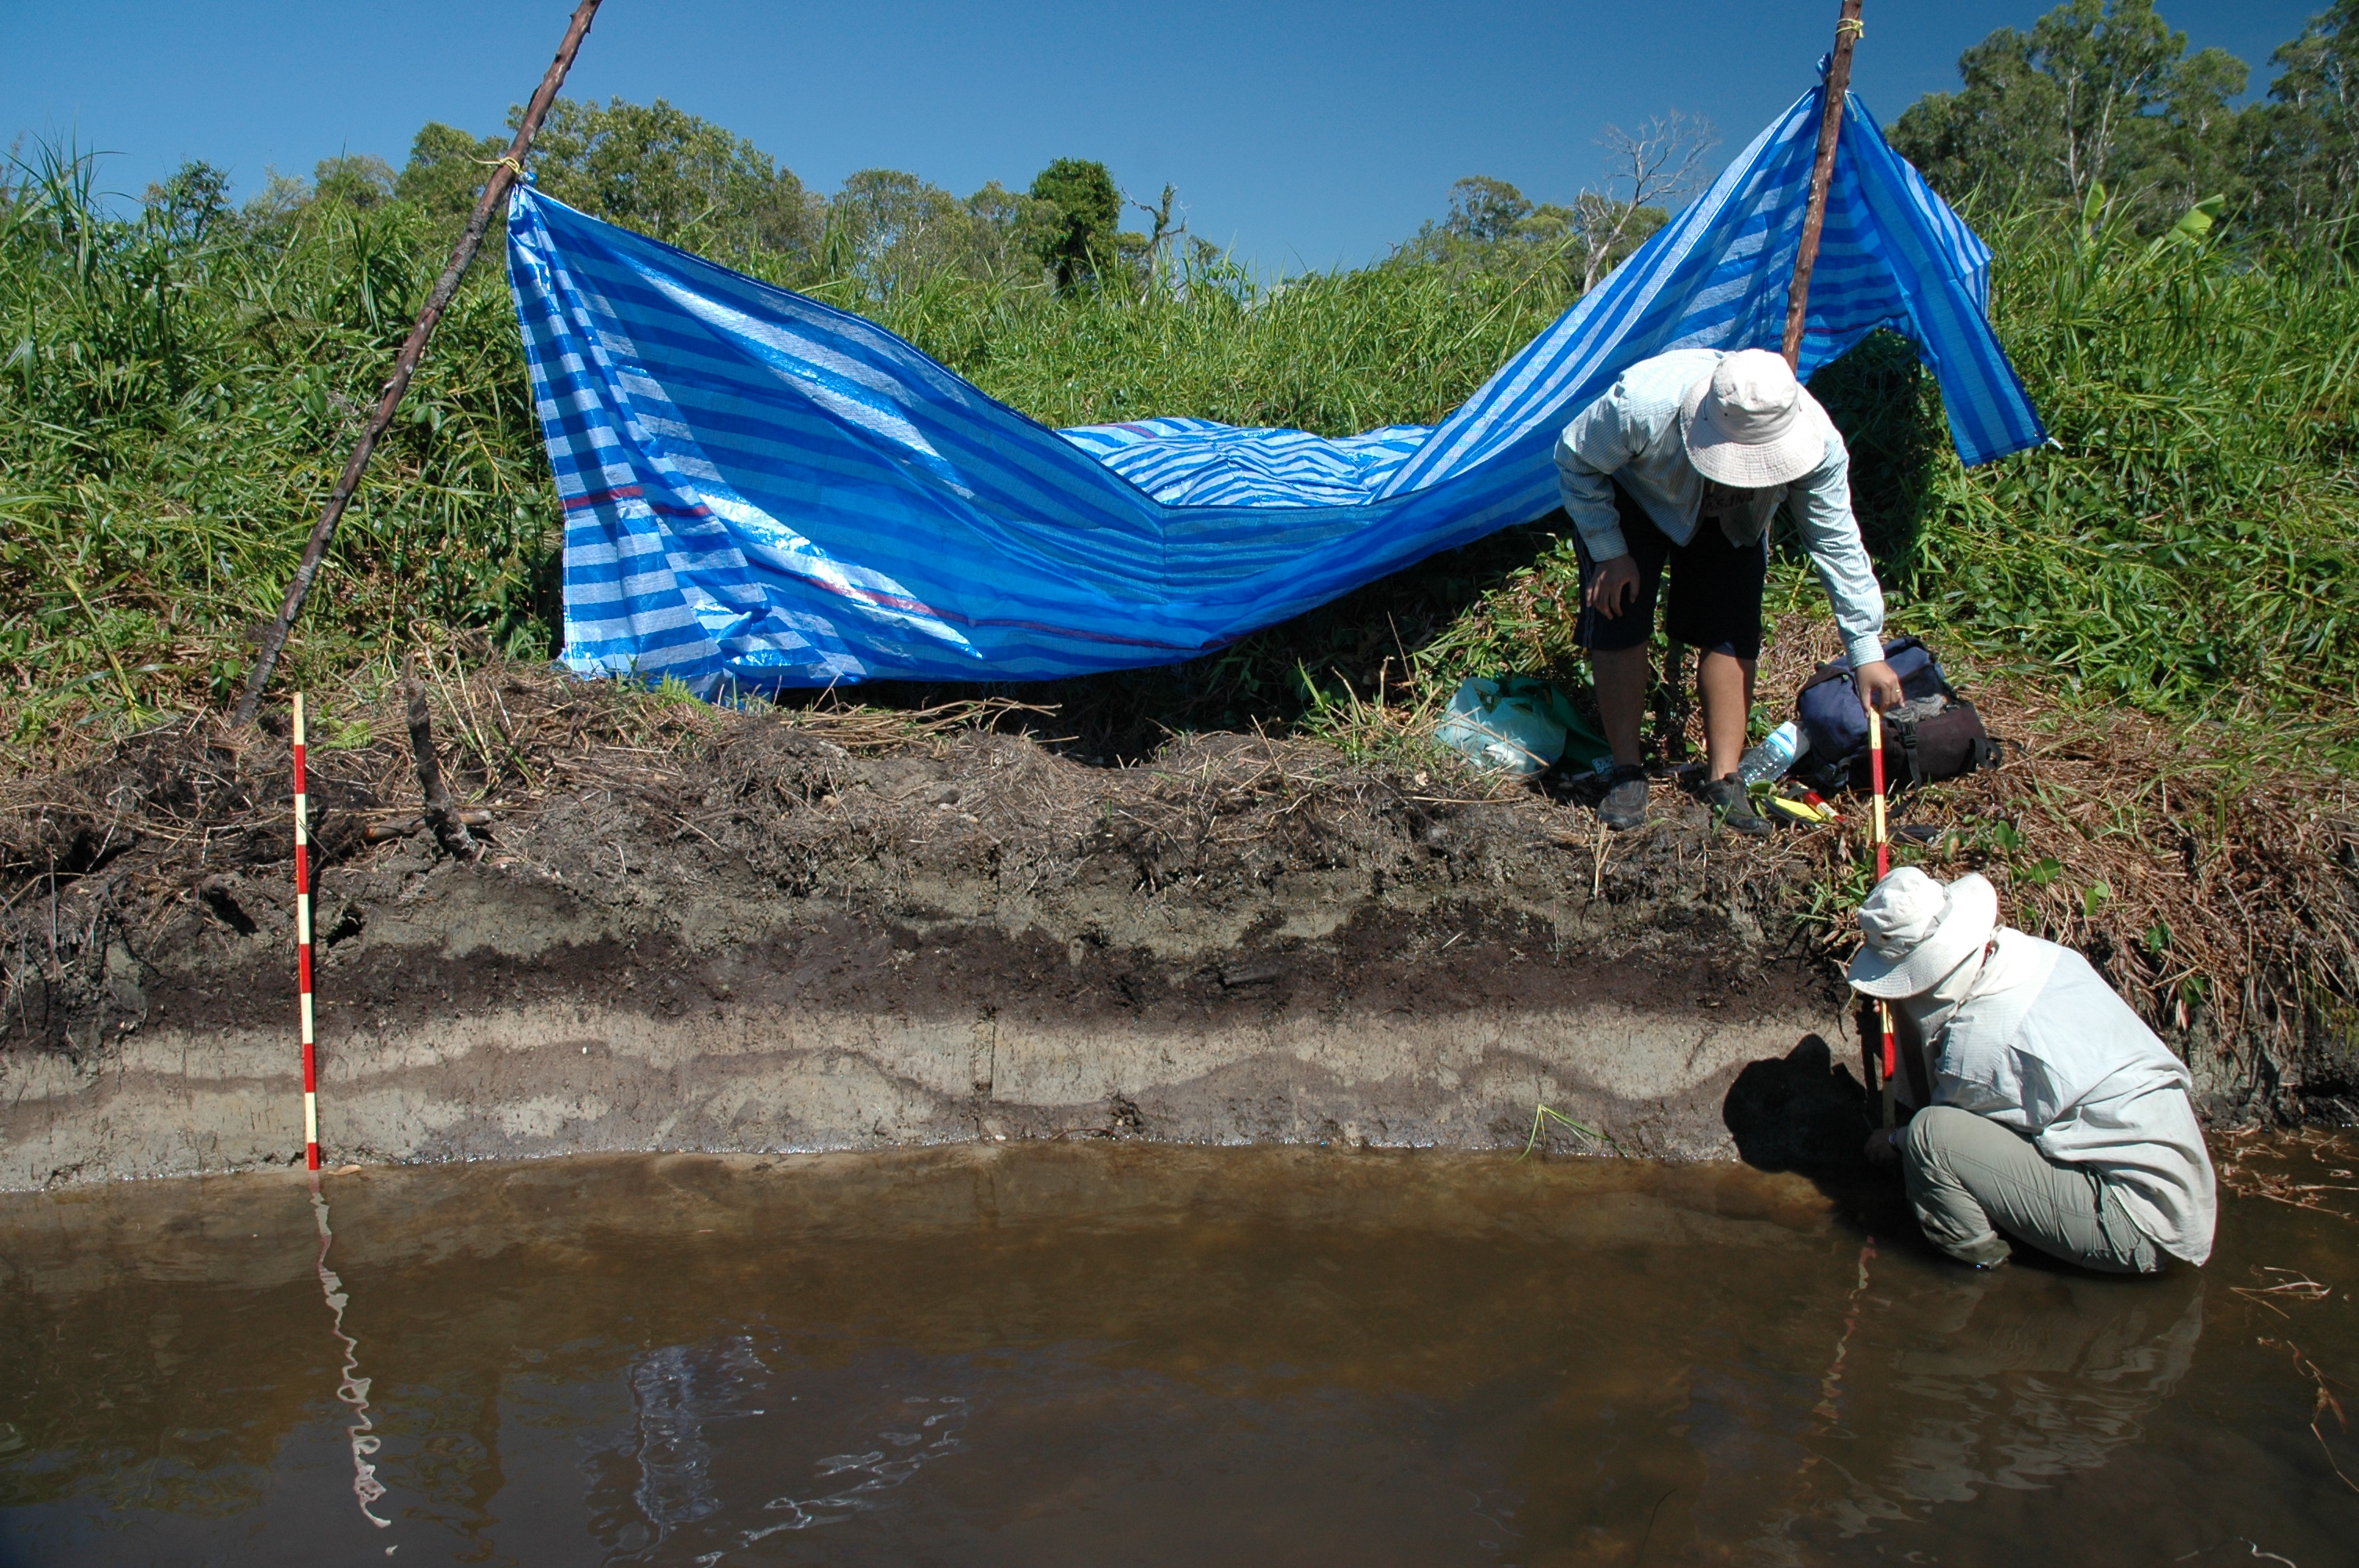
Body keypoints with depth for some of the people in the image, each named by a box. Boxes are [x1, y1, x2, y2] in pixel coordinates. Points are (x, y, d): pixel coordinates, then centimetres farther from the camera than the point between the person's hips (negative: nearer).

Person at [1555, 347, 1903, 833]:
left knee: (1732, 634, -9)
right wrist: (1609, 552, -21)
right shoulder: (1643, 406, -43)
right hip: (1630, 498, -2)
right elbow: (1575, 461, -22)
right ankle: (1626, 774, 0)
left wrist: (1867, 652, -20)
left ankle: (1724, 781, 1)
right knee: (1618, 625, -14)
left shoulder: (1817, 442, -33)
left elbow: (1837, 543, -21)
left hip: (1730, 520, 2)